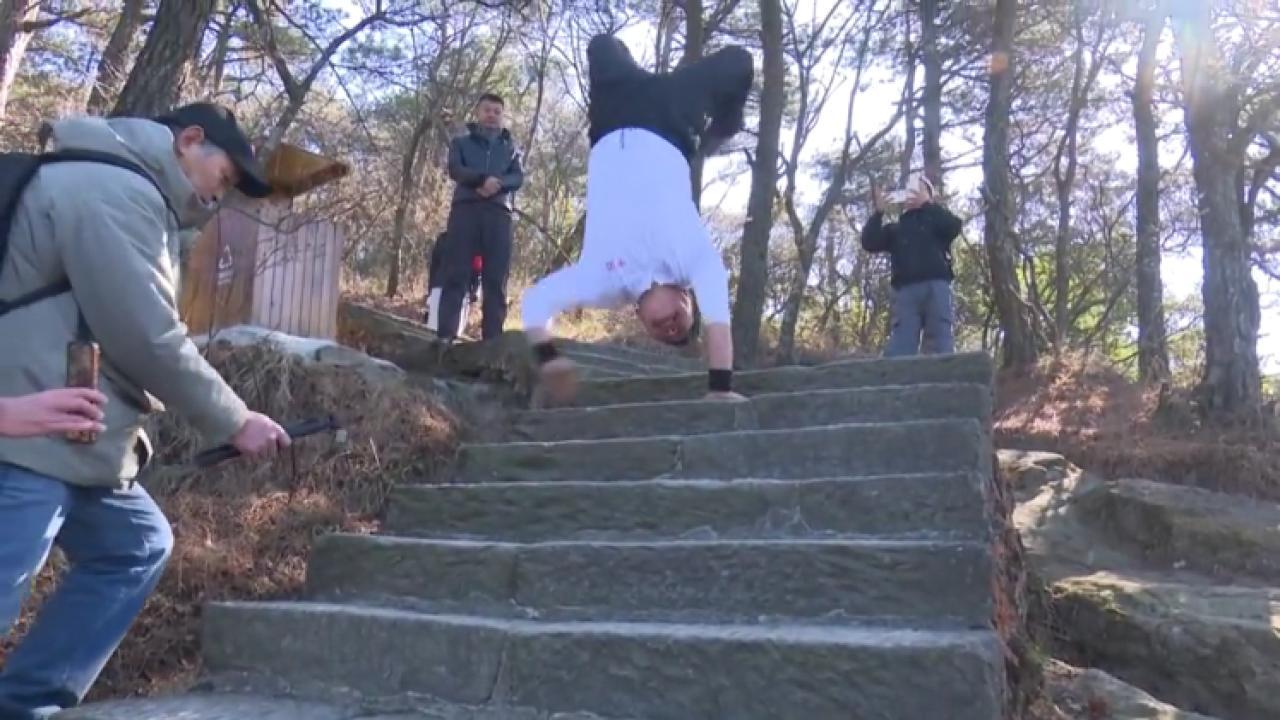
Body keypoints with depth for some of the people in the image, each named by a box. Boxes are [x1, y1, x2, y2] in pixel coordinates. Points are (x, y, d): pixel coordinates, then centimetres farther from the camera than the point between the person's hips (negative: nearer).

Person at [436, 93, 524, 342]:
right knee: (455, 273, -9)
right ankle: (445, 335, -13)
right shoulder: (461, 141, 20)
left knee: (496, 278, -7)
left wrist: (497, 184, -14)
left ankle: (492, 338, -9)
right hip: (466, 208, -1)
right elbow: (455, 169, 1)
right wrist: (484, 179, -17)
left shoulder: (511, 147, 23)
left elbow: (519, 178, 7)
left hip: (498, 212, 1)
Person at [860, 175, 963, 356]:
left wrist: (926, 204, 2)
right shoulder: (895, 228, 27)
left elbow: (954, 227, 1)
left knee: (941, 351, -11)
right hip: (906, 290, 1)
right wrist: (878, 212, 2)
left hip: (936, 287, -1)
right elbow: (869, 243, 11)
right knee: (897, 353, -13)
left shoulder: (937, 219, 24)